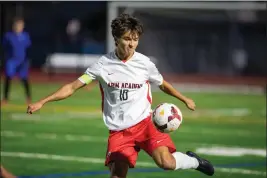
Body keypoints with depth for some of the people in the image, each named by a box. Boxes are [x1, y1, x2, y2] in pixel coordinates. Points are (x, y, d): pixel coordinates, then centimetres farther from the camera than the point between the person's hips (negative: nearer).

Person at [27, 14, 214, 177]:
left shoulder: (144, 63, -3)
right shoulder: (103, 65, -5)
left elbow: (163, 84, 18)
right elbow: (72, 87, -1)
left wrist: (184, 99, 26)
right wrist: (42, 102, -8)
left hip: (143, 123, -1)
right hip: (118, 131, 1)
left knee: (166, 162, -23)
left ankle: (193, 161, 9)